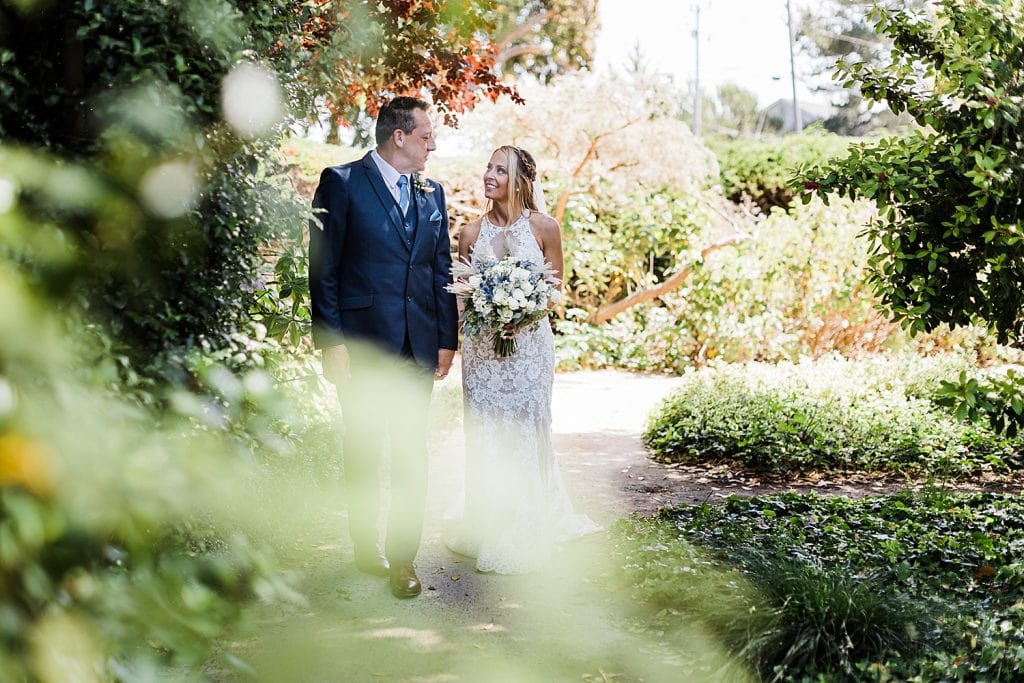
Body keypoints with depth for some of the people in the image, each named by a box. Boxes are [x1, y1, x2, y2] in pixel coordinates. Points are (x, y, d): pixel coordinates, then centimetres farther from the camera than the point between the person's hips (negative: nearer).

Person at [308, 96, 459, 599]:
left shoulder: (431, 193, 12)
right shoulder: (342, 183, -3)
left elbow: (442, 270, 15)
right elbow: (323, 268, -6)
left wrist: (447, 339, 9)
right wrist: (330, 339, -11)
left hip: (418, 344, 4)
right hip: (361, 340, -3)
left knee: (412, 452, -1)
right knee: (363, 449, 8)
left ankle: (402, 557, 3)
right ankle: (366, 546, 23)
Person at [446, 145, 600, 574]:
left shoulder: (544, 227, -3)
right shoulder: (472, 232, 4)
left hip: (528, 343, -2)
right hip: (481, 346, 2)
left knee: (524, 433, 2)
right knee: (484, 435, 4)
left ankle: (522, 534, 14)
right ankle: (488, 526, 18)